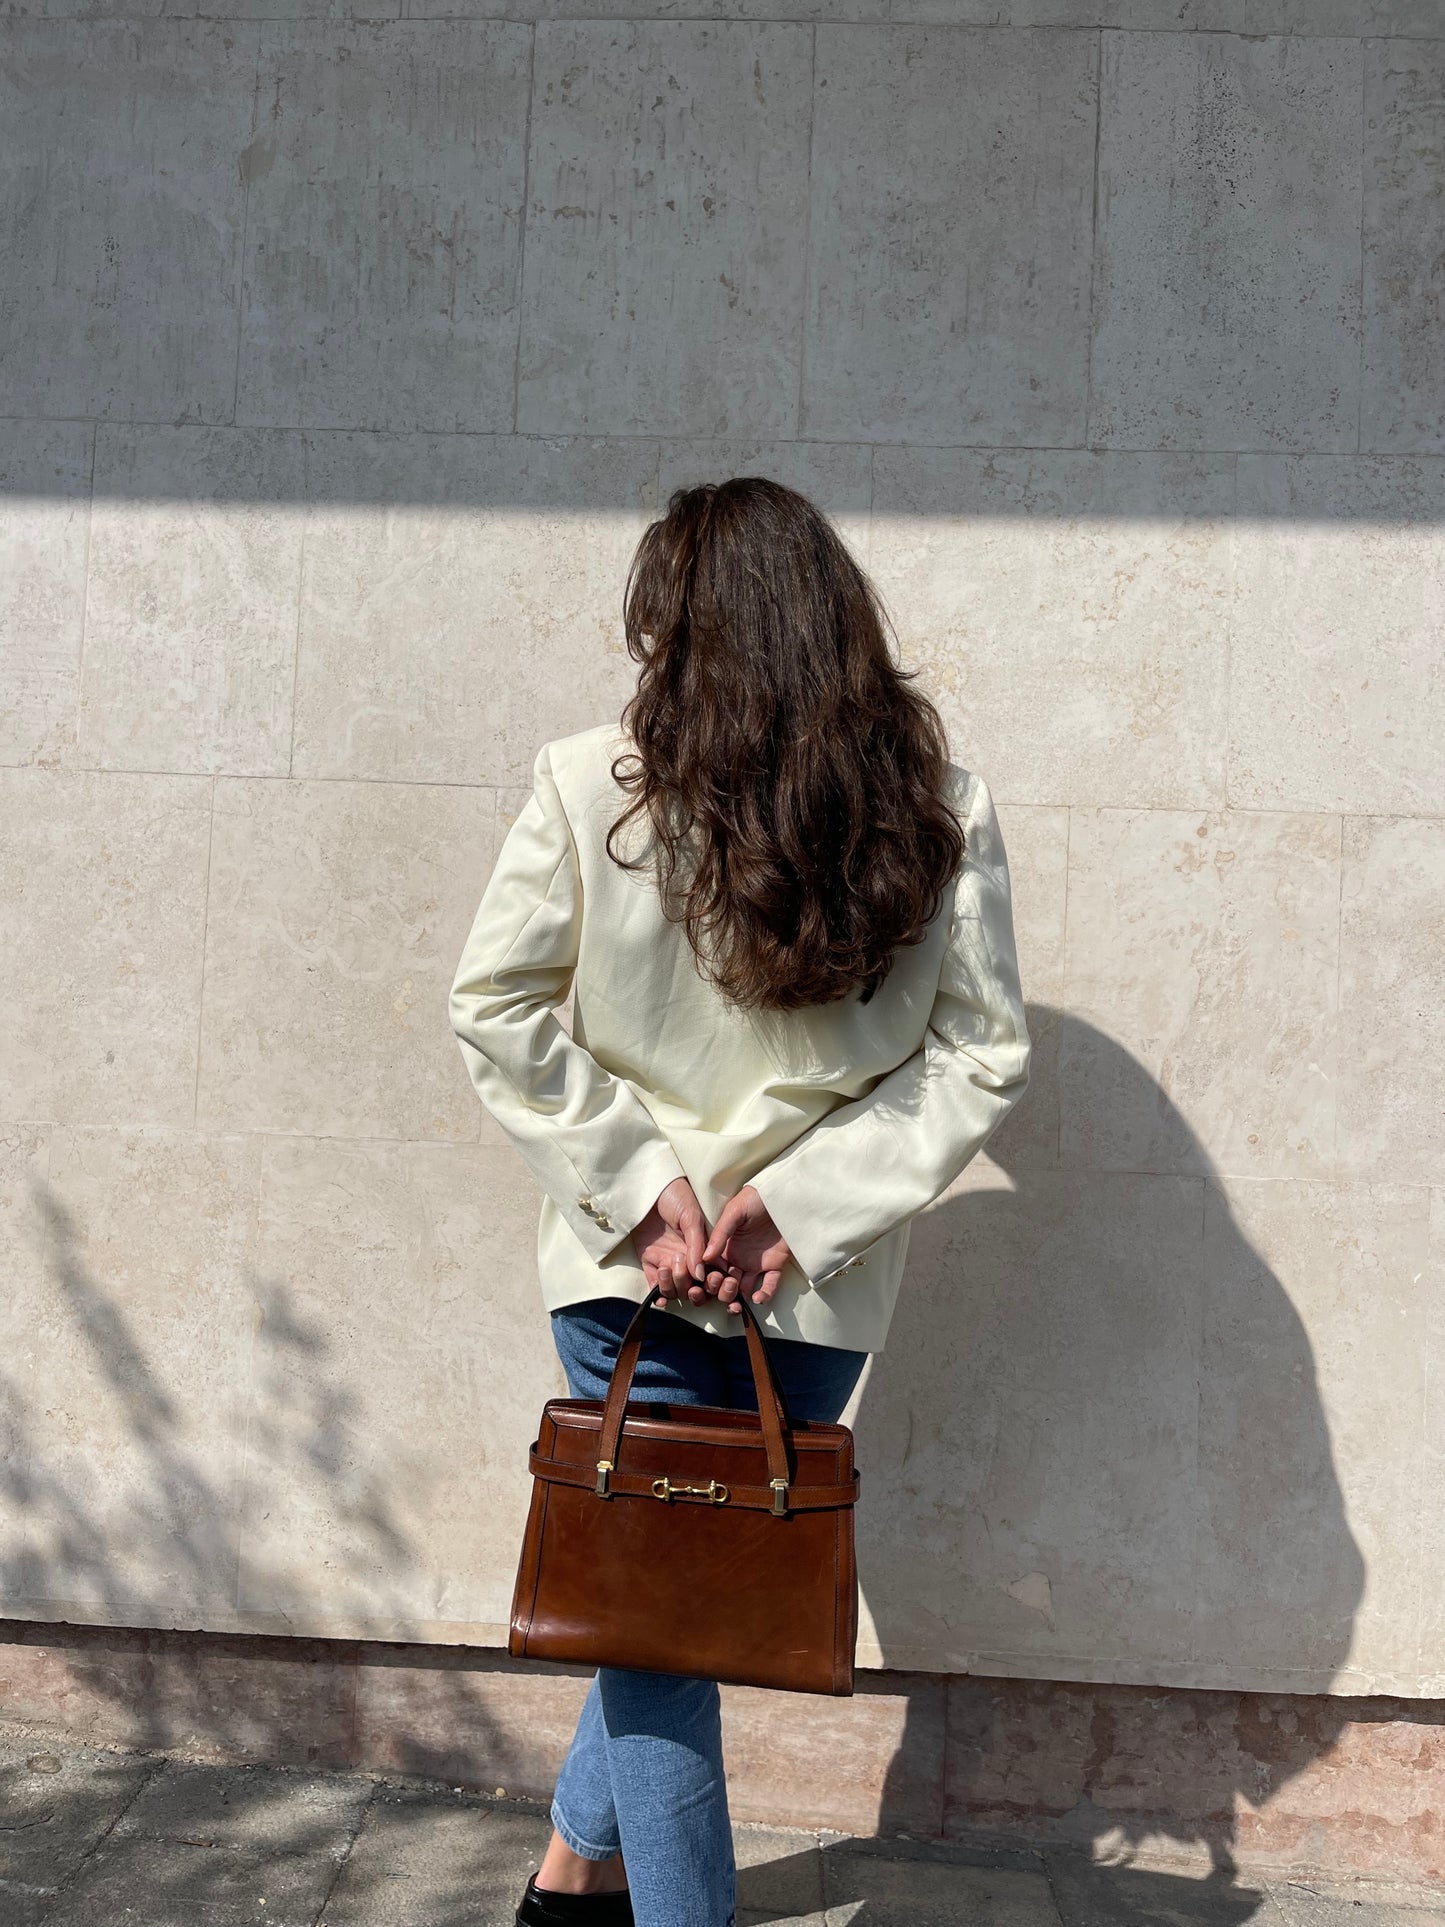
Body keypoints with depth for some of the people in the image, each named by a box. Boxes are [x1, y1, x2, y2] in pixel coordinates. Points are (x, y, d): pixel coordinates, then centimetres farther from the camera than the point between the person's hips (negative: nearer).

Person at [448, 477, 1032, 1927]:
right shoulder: (944, 807, -5)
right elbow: (984, 1056, -5)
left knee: (659, 1589, 13)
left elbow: (496, 1010, -9)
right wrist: (801, 1203, -7)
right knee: (691, 1578, 20)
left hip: (626, 1266, -1)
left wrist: (639, 1185, -6)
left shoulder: (589, 785, -10)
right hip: (827, 1279, 2)